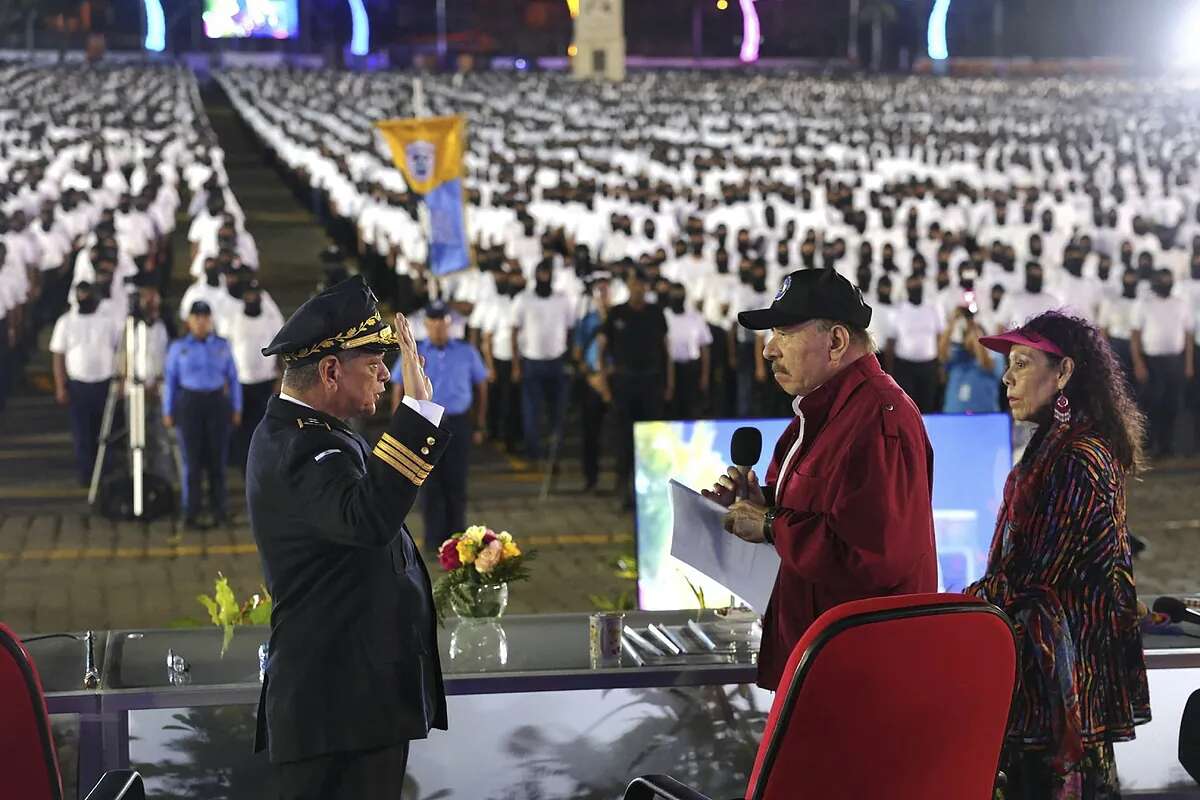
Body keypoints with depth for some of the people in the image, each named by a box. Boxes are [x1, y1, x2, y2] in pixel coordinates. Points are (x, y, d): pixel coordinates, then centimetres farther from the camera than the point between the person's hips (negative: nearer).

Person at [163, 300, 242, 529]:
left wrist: (236, 408, 5)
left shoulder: (222, 346, 7)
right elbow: (170, 380, 6)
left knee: (217, 459, 2)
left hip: (217, 402, 1)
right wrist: (167, 411, 2)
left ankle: (220, 510, 10)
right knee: (192, 460, -1)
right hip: (189, 403, -1)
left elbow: (233, 379, 9)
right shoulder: (178, 347, 5)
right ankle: (191, 512, 5)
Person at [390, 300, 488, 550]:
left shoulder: (466, 352, 3)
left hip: (458, 424, 0)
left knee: (456, 482, 4)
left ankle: (456, 537, 17)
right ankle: (434, 539, 10)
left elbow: (481, 386, 11)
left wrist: (479, 426, 9)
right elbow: (398, 390, 5)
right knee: (430, 484, 1)